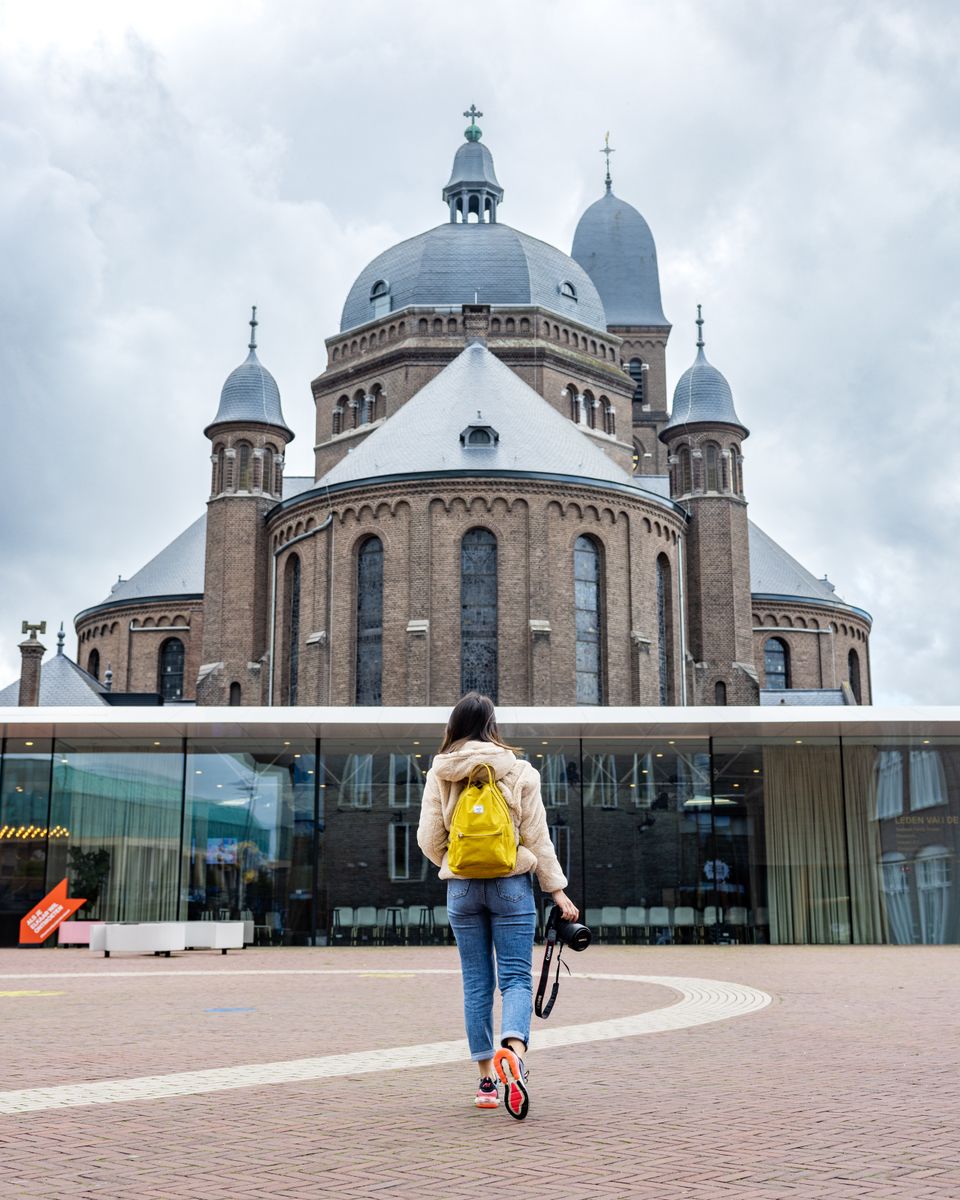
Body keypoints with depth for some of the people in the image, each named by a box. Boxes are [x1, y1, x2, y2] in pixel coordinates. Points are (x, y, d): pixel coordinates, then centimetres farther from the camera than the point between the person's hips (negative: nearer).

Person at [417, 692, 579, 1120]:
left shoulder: (440, 774, 1)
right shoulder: (519, 771, -3)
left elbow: (429, 839, 1)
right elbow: (536, 837, -2)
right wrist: (557, 889, 3)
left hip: (461, 888, 2)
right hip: (511, 884, -2)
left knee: (476, 984, 10)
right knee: (517, 978, -1)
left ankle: (486, 1081, 13)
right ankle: (513, 1050, -29)